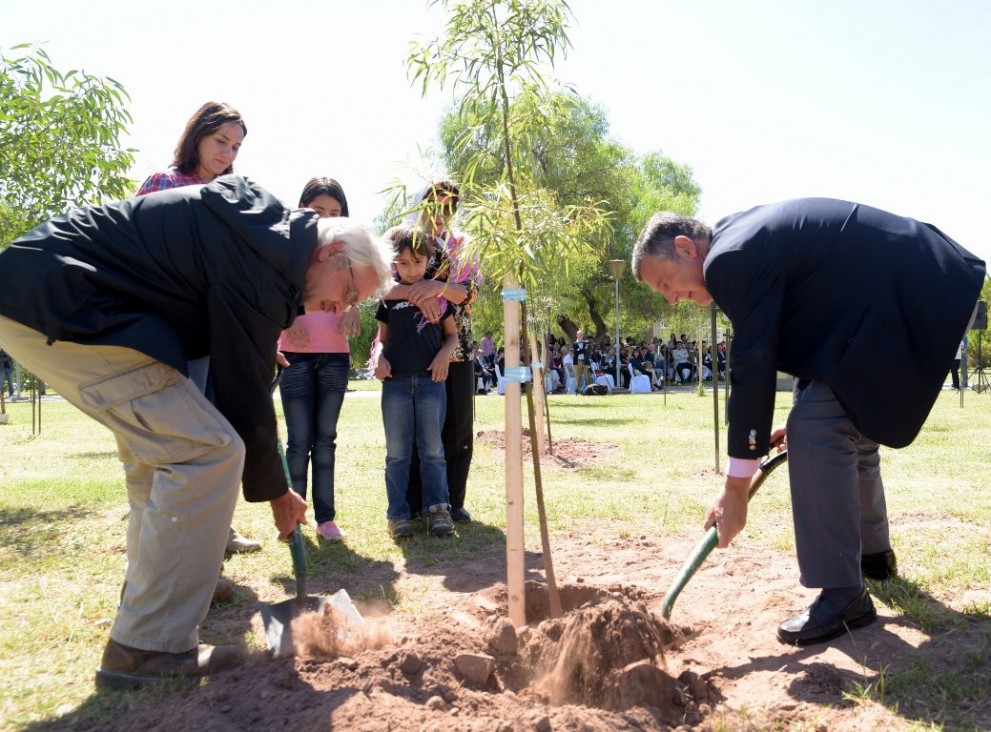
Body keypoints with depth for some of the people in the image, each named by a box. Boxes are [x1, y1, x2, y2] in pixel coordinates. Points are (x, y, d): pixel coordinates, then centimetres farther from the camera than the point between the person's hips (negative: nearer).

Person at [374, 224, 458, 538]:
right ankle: (398, 514, 10)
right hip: (396, 383, 1)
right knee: (397, 453, 4)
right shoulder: (390, 297, 9)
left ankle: (437, 509, 11)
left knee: (432, 450, 4)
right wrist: (379, 357, -7)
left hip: (431, 382, -1)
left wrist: (444, 354, -9)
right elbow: (382, 338, 15)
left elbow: (452, 335, 12)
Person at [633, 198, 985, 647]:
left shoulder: (732, 258, -20)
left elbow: (753, 370, -21)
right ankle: (874, 553, 39)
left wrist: (735, 490, -15)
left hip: (903, 304, -11)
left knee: (817, 431, -16)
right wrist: (805, 411, 17)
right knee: (849, 426, 21)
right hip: (920, 288, 11)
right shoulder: (747, 239, 11)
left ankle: (843, 597, -8)